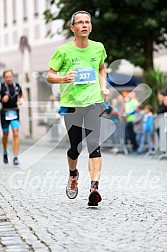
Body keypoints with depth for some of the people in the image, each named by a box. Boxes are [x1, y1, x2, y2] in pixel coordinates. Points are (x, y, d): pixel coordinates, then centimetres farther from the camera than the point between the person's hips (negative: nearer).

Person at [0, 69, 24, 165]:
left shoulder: (17, 85, 1)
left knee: (16, 134, -12)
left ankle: (16, 157, -11)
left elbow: (21, 95, 19)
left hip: (15, 112, 1)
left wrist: (21, 100, -1)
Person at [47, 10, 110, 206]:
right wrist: (63, 79, -20)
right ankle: (73, 175, 38)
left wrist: (103, 87, 10)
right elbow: (50, 76, 1)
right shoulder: (63, 51, -3)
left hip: (93, 102, 1)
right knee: (75, 148, 6)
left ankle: (94, 187, -22)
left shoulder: (98, 48, 6)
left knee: (93, 144, -16)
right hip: (70, 103, -1)